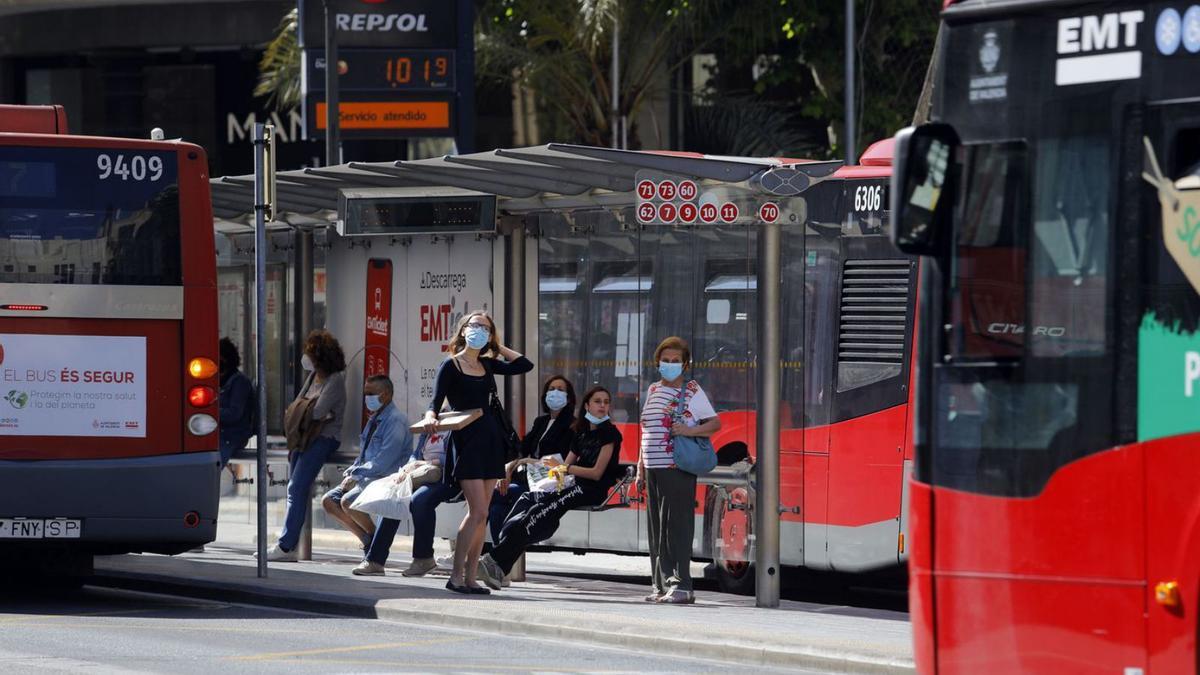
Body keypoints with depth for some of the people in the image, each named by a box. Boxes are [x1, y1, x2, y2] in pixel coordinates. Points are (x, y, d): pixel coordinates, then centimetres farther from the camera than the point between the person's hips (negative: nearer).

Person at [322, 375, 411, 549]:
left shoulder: (395, 420, -12)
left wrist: (356, 476, -18)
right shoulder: (373, 420, 17)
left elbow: (383, 461, -20)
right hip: (366, 477, 10)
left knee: (347, 501, -29)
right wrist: (350, 472, 3)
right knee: (328, 501, -4)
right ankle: (368, 541, -2)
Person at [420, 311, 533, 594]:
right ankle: (456, 576, -9)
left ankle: (470, 577, 5)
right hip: (466, 441, -6)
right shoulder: (451, 366, -3)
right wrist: (430, 417, -30)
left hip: (490, 440, 6)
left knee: (480, 515, 4)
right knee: (478, 512, -14)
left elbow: (525, 365, 11)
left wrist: (497, 347, 12)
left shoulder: (487, 365, 13)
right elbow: (436, 402, -9)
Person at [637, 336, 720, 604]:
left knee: (677, 528, -9)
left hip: (678, 469, -6)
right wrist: (640, 468, 17)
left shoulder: (692, 391, 0)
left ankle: (680, 586, -9)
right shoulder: (653, 390, 17)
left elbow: (715, 423, 0)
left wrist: (689, 430, -17)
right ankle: (660, 585, 12)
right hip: (653, 470, 6)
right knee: (657, 529, 7)